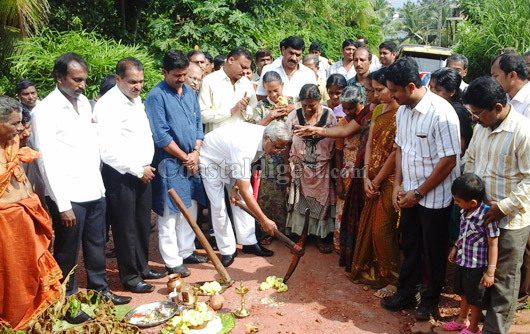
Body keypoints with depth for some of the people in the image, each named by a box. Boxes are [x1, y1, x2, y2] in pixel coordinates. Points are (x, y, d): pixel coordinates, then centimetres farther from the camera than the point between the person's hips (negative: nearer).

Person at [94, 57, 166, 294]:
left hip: (142, 171, 8)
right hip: (120, 175, -8)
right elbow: (110, 149, -23)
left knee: (143, 224, 17)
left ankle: (142, 267, 33)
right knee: (125, 228, 3)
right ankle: (130, 277, 17)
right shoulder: (108, 105, -17)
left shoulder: (136, 99, 11)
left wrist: (146, 166, 8)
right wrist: (138, 170, -15)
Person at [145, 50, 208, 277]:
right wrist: (185, 157, -10)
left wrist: (196, 152, -2)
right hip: (170, 163, -7)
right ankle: (172, 261, 9)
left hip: (192, 161, 7)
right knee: (169, 214, 0)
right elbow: (161, 135, -16)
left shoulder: (190, 93, 10)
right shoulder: (157, 96, -12)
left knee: (190, 209, 15)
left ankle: (186, 251, 29)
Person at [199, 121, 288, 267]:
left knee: (241, 200, 2)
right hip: (211, 161, -8)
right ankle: (227, 250, 4)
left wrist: (235, 186, -8)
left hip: (230, 160, 8)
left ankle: (249, 243, 11)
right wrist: (264, 220, -37)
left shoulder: (264, 133, -17)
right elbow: (245, 191, -41)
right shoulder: (245, 146, -43)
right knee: (219, 206, -9)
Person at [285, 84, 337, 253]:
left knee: (322, 200, 8)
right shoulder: (294, 116, -7)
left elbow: (334, 143, -2)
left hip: (322, 169, 0)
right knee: (301, 200, 8)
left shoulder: (329, 116, -8)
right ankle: (299, 233, 22)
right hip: (301, 168, 0)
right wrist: (293, 165, -2)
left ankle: (323, 236, 21)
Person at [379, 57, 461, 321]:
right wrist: (398, 185, 3)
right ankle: (406, 294, 35)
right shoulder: (402, 111, 0)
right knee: (409, 246, 18)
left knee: (433, 251, 11)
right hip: (409, 193, 6)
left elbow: (449, 160, -21)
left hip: (435, 196, -6)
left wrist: (419, 192, -15)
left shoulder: (441, 113, -22)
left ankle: (430, 300, 31)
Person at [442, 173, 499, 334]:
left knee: (475, 298, 13)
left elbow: (493, 245, -21)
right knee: (463, 292, 26)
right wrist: (455, 247, 20)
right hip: (463, 260, 7)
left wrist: (490, 272, -20)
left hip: (477, 265, -7)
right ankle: (462, 320, 48)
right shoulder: (465, 211, -5)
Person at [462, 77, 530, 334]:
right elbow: (470, 159, 16)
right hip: (479, 213, 7)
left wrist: (503, 207, -21)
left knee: (503, 279, 7)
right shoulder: (481, 126, 3)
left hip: (509, 221, -7)